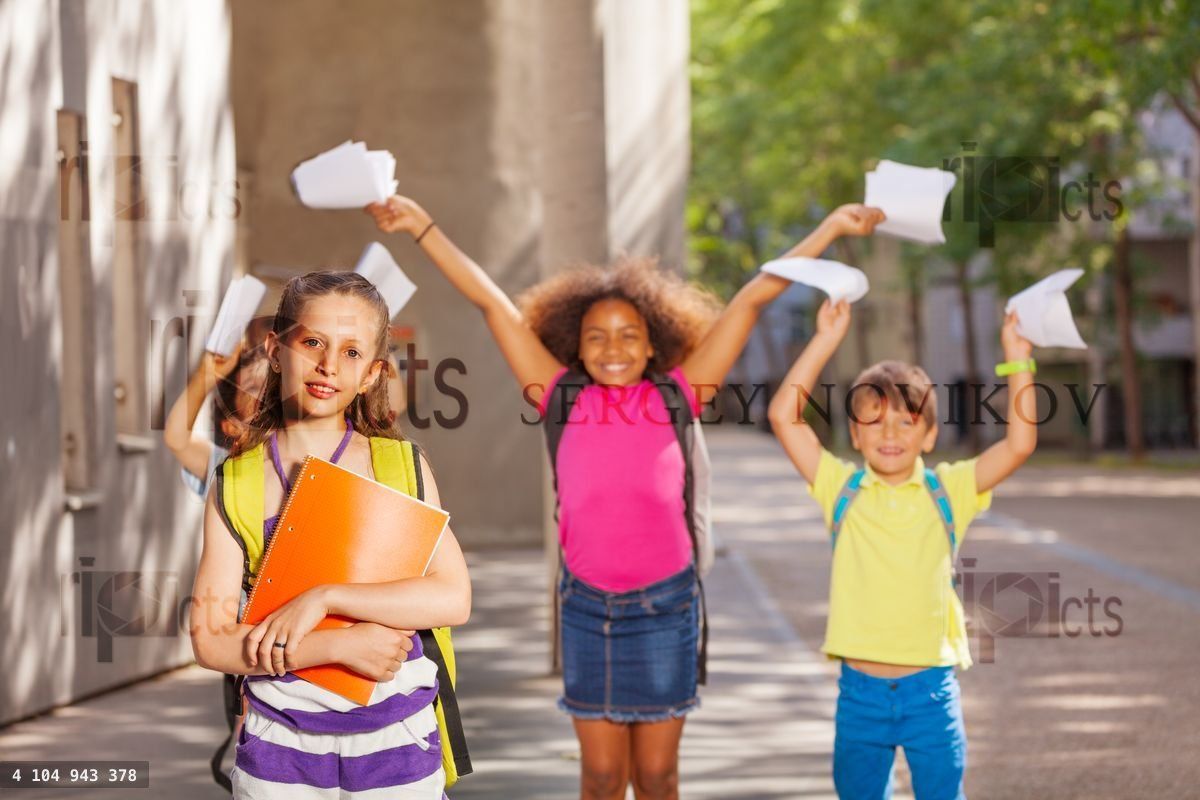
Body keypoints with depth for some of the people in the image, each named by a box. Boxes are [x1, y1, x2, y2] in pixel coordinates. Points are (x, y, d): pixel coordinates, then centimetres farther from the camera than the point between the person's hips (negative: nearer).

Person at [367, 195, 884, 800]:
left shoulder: (676, 397, -3)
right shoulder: (563, 400, -2)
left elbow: (751, 300, -3)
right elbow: (492, 302, -2)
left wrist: (831, 228, -3)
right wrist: (422, 226, -1)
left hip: (665, 606, 0)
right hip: (587, 607, 0)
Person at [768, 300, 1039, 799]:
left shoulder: (948, 490, 1)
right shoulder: (841, 488, 1)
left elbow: (1019, 443, -7)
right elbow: (784, 416, -6)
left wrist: (1017, 359, -10)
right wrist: (825, 341, -9)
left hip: (930, 688, -1)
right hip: (859, 689, 1)